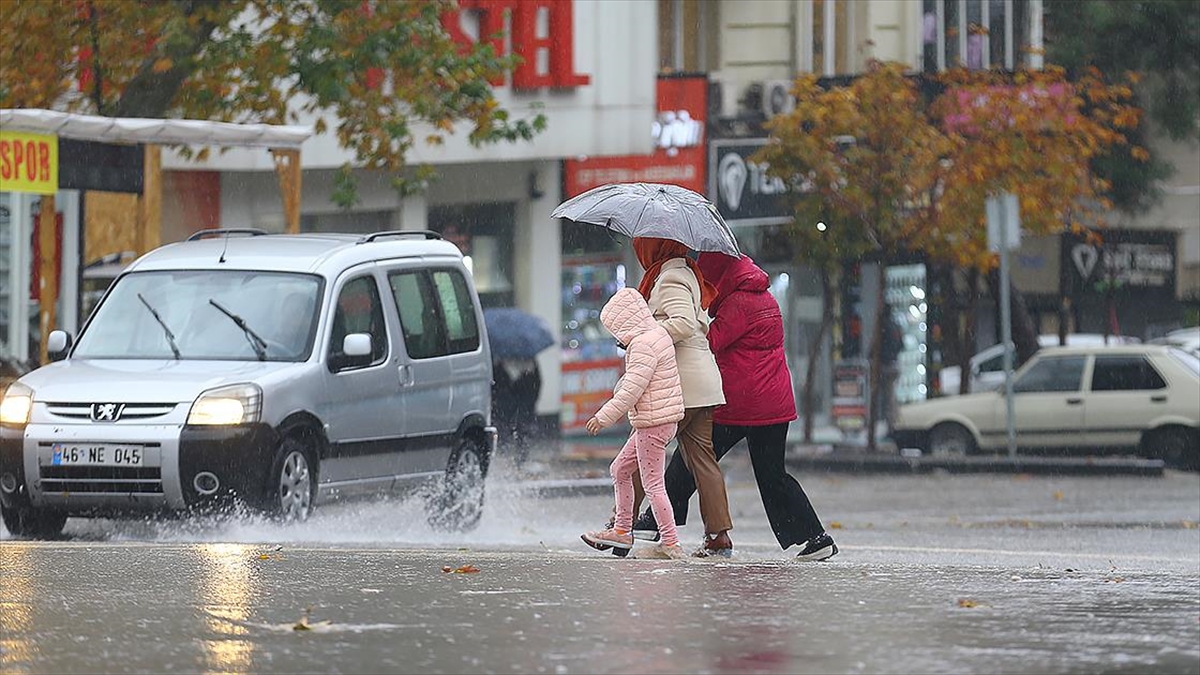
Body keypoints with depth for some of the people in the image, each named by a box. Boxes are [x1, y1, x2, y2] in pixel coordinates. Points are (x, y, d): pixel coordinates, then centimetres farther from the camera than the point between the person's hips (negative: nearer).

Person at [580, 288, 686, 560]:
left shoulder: (643, 344, -18)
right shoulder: (657, 334, 13)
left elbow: (633, 388, -22)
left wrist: (605, 416, -16)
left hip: (652, 422, -11)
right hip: (659, 421, 11)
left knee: (652, 483, -6)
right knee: (620, 469, 19)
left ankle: (670, 543, -3)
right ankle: (621, 531, 25)